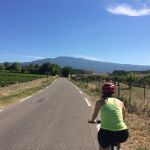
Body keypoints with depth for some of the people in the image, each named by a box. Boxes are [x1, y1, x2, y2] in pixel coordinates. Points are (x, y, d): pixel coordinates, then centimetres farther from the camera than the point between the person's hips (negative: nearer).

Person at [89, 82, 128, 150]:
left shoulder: (100, 102, 6)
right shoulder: (120, 102, 12)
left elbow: (95, 115, 24)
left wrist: (92, 120, 46)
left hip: (106, 133, -2)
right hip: (122, 134, 2)